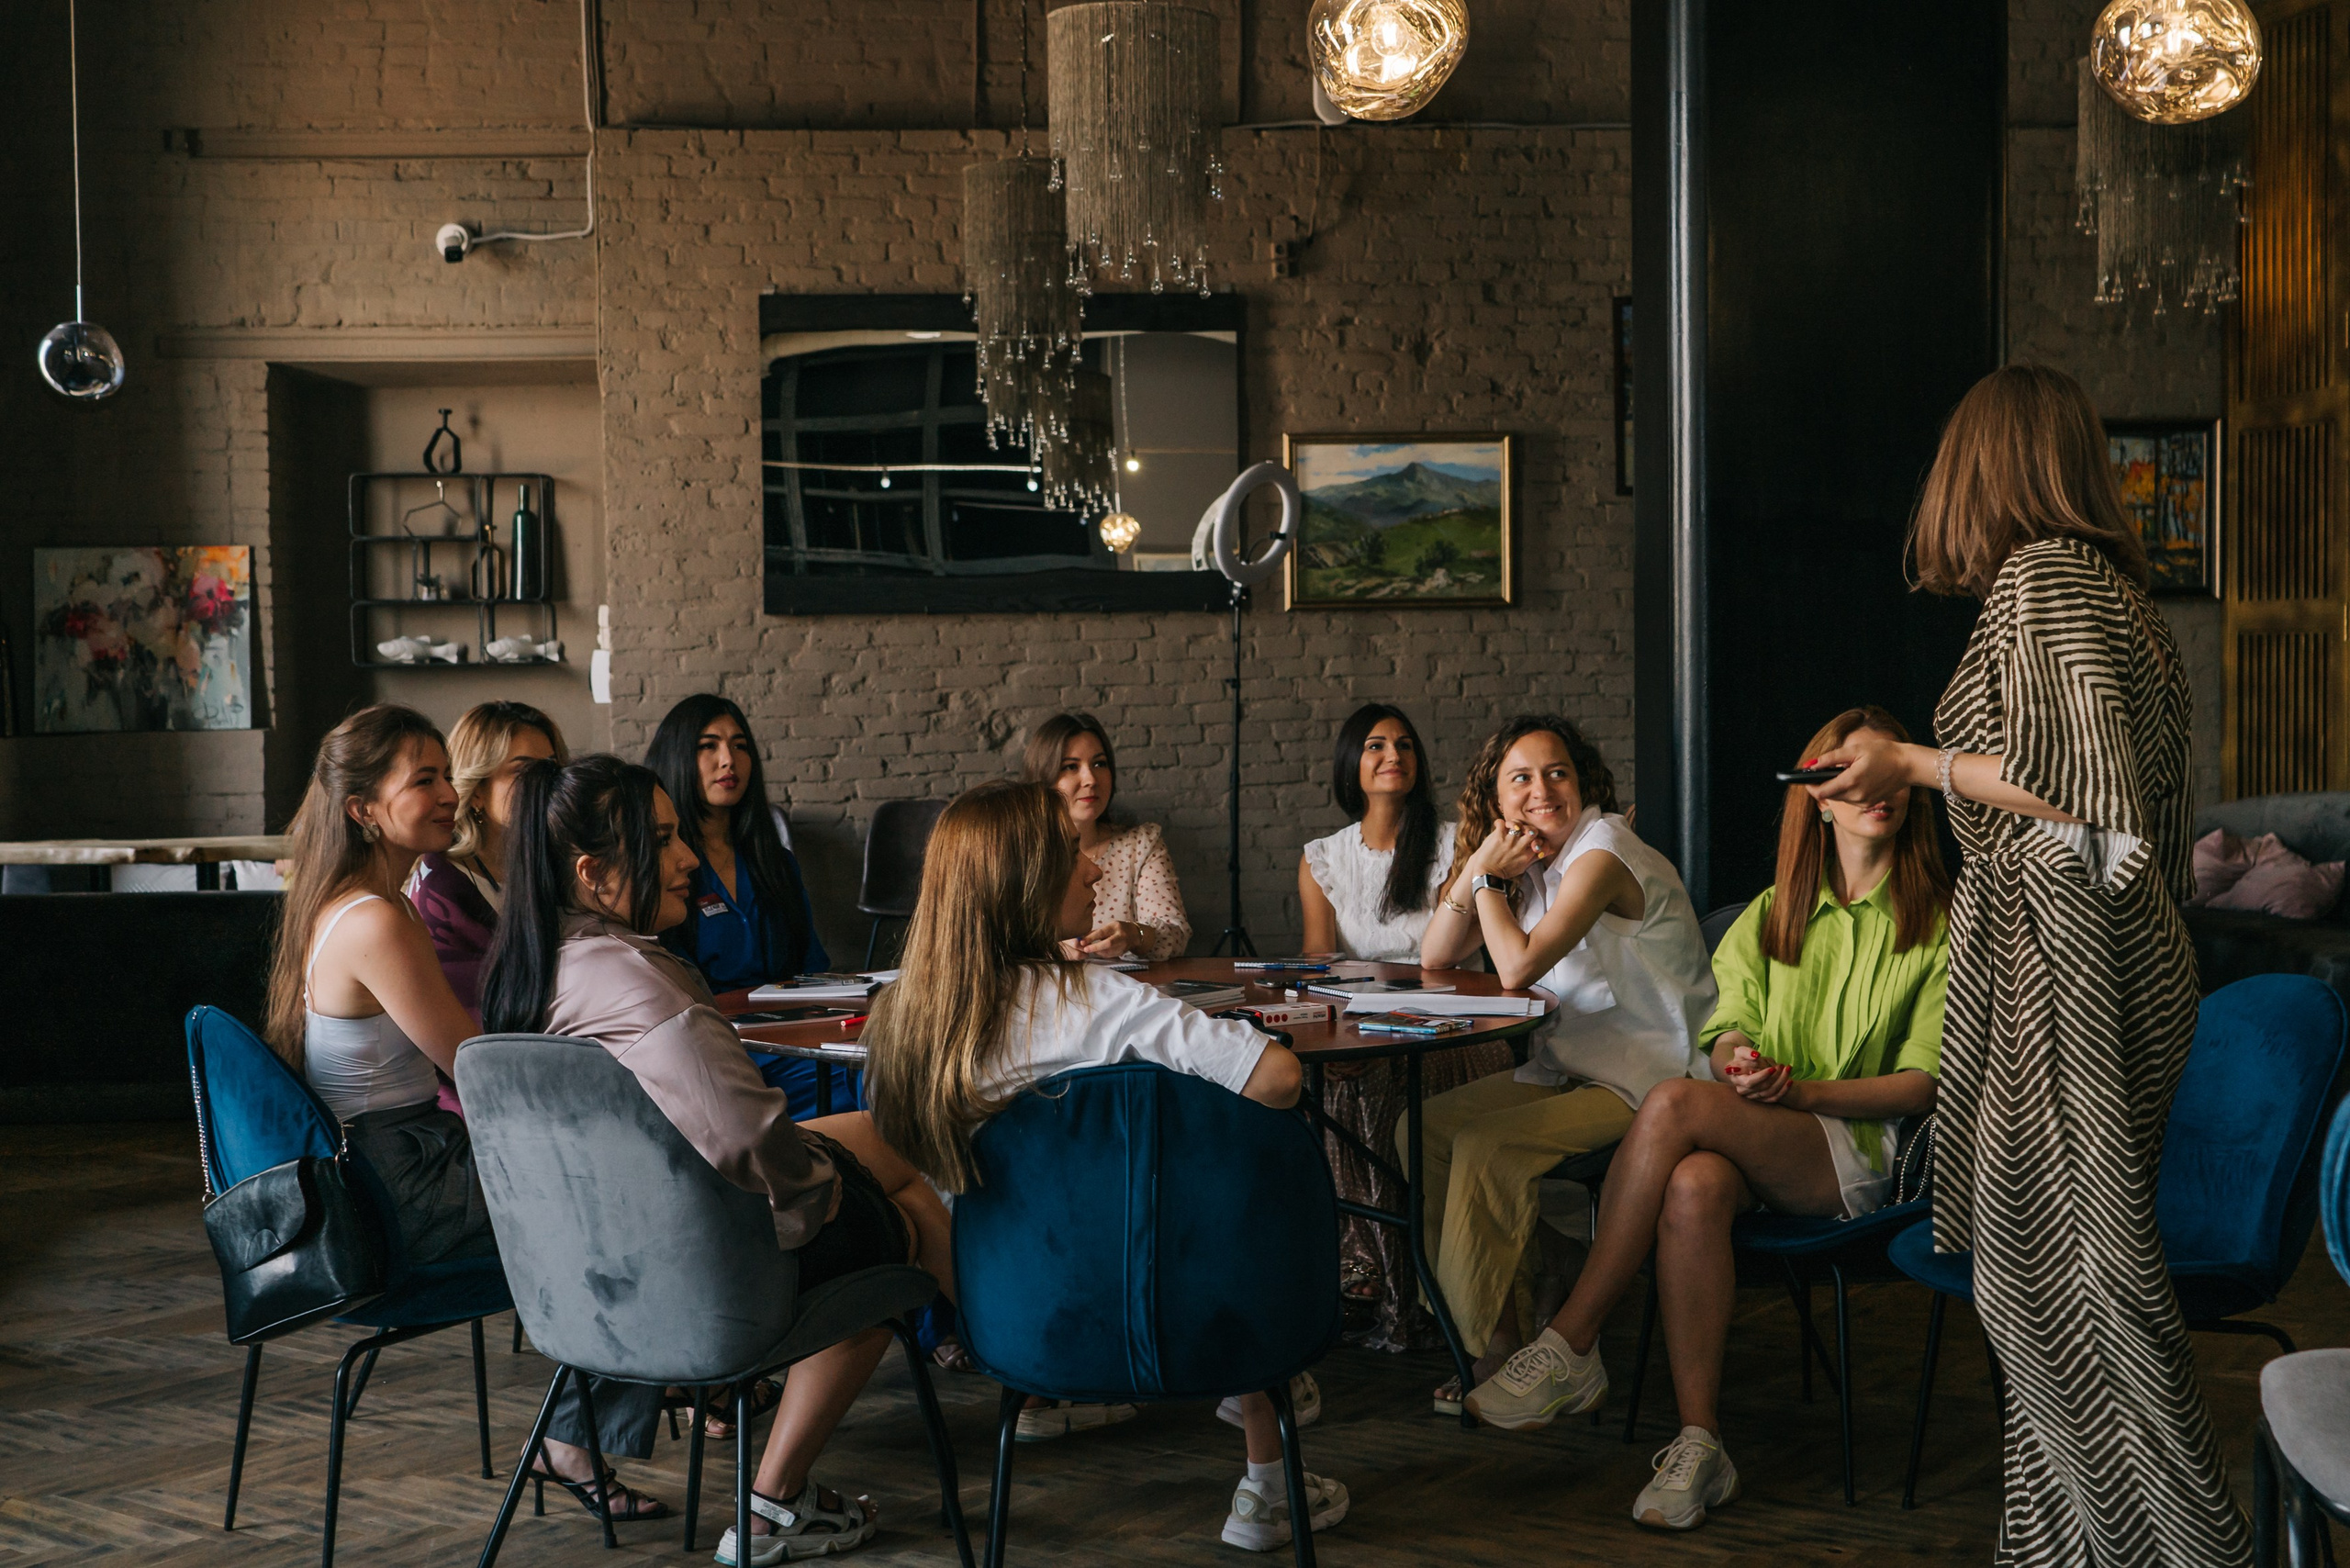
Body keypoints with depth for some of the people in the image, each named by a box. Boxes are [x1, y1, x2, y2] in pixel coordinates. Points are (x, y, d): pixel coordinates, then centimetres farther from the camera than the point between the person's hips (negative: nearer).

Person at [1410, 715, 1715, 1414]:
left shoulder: (1602, 853, -18)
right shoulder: (1530, 860, 10)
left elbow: (1519, 966, -28)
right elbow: (1435, 959, 8)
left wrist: (1487, 882, -11)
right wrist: (1478, 868, -6)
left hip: (1645, 1085, -9)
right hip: (1568, 1067, 9)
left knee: (1483, 1148, -25)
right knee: (1420, 1128, -5)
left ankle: (1494, 1350, -10)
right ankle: (1503, 1325, 0)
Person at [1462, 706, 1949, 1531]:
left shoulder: (1941, 924, 4)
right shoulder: (1774, 913, 19)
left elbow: (1927, 1083, -1)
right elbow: (1728, 1028, 13)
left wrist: (1806, 1090, -15)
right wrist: (1737, 1056, -12)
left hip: (1869, 1148, -4)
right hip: (1754, 1146, 4)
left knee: (1674, 1101, -31)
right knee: (1693, 1188, -36)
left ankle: (1571, 1348, -27)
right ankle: (1700, 1444, -34)